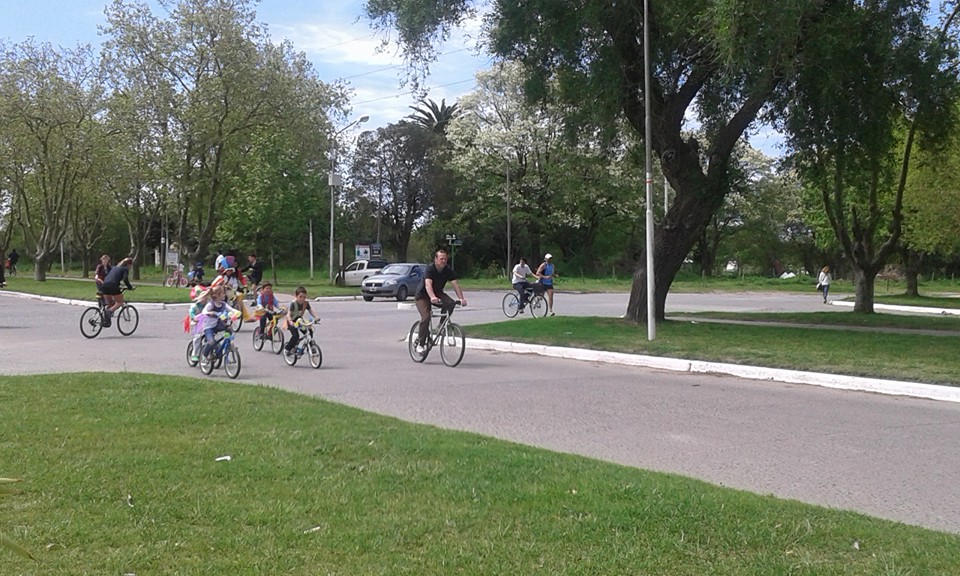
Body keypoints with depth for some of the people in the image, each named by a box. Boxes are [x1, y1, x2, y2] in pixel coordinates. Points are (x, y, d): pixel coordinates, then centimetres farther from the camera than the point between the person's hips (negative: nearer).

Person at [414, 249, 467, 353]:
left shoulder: (448, 270, -10)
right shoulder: (430, 269, -24)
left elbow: (456, 284, -20)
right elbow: (428, 284, -39)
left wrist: (461, 298, -37)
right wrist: (432, 297, -58)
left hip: (438, 293, 4)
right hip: (423, 295, -4)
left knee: (451, 303, -26)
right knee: (426, 317, -24)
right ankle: (420, 343, -11)